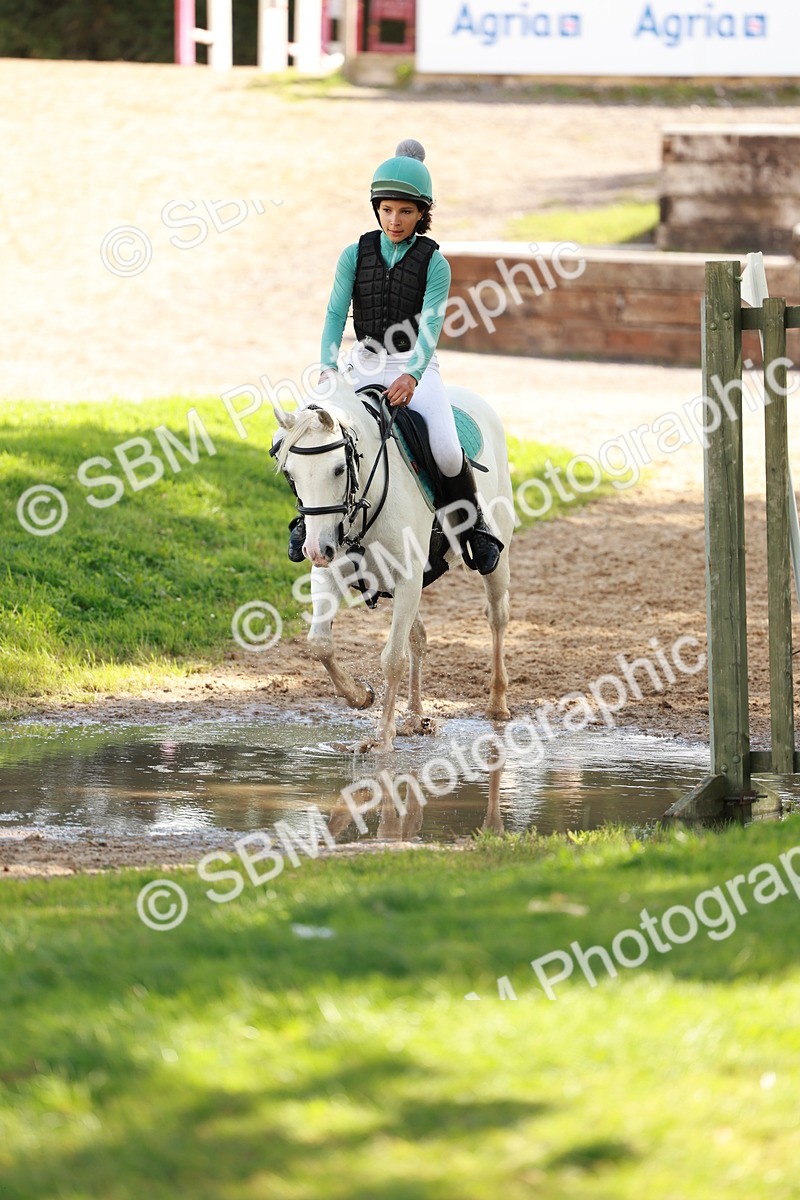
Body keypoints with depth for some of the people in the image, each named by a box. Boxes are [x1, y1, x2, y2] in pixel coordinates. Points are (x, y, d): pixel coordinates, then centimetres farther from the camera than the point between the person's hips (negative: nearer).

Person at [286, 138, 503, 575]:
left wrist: (411, 376, -35)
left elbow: (430, 327, -17)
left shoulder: (433, 263, -7)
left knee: (446, 451, -25)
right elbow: (335, 314, -7)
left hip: (416, 369, -2)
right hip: (365, 366, 2)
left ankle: (474, 526, 0)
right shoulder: (356, 255, 0)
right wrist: (328, 367, -24)